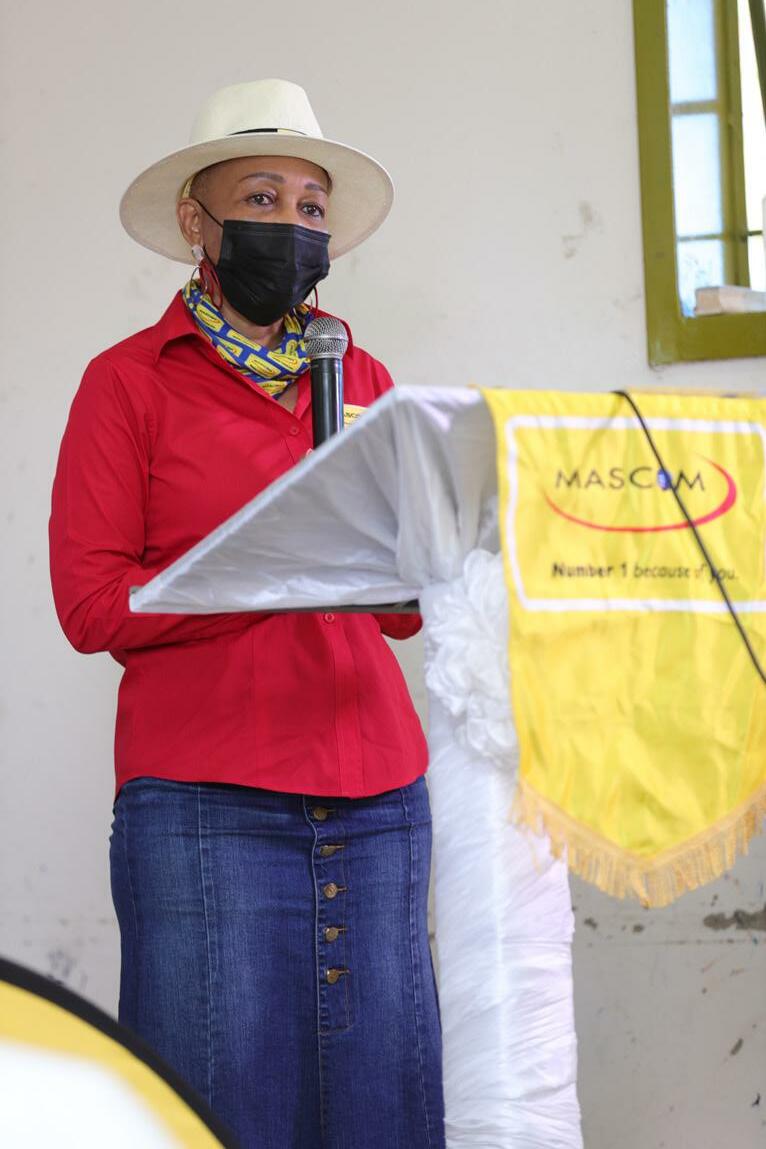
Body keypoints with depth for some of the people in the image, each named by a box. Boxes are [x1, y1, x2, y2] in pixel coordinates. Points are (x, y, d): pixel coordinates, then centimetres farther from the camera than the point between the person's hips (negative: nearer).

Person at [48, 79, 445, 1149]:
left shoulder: (364, 380, 18)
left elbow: (408, 607, 17)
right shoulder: (130, 380, 6)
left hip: (375, 799, 4)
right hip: (204, 805, -4)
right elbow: (90, 600, -4)